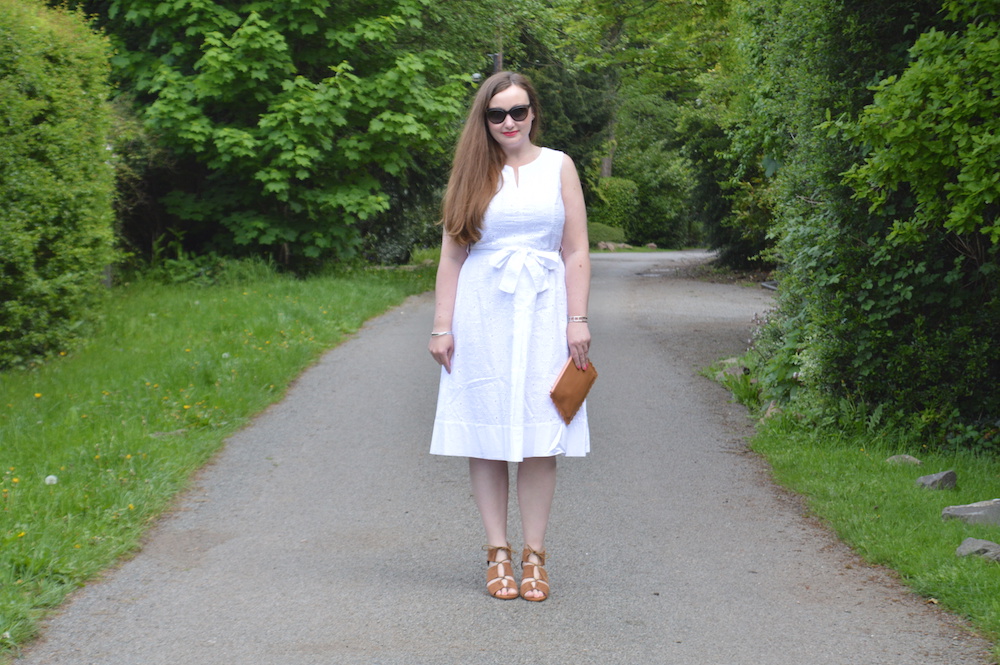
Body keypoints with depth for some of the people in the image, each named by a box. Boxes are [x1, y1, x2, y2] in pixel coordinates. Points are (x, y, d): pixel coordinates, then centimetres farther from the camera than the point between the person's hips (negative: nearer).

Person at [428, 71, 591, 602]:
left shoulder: (558, 167, 9)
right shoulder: (472, 173, 9)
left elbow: (576, 252, 7)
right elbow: (452, 253, 7)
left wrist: (577, 320, -2)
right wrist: (442, 326, 1)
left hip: (542, 310, 0)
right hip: (481, 312, 0)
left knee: (540, 436, -1)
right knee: (486, 433, 0)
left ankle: (533, 556, 6)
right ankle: (497, 553, 8)